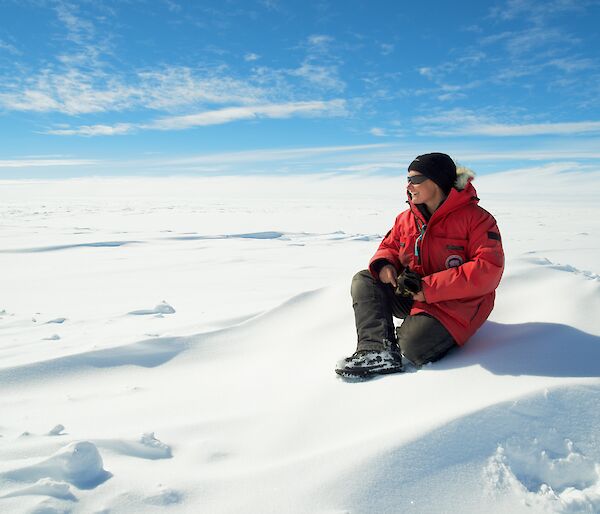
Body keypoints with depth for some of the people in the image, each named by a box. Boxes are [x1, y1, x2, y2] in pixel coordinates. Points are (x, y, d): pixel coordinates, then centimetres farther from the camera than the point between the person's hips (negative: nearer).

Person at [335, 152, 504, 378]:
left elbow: (488, 270, -22)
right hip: (411, 296, 7)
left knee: (414, 344, -32)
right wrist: (383, 265, -10)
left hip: (456, 303, -7)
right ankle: (379, 351, -26)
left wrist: (429, 287, -26)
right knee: (363, 280, -10)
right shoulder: (406, 218, 6)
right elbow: (389, 247, 18)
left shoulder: (476, 218, -13)